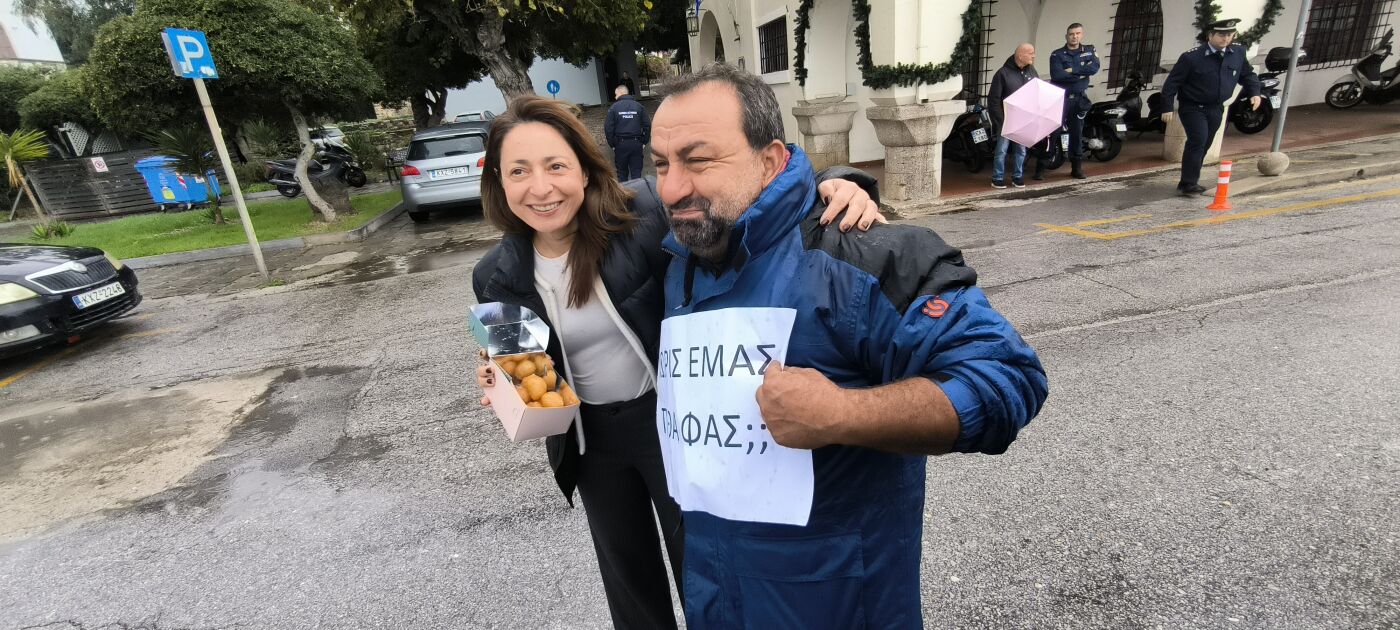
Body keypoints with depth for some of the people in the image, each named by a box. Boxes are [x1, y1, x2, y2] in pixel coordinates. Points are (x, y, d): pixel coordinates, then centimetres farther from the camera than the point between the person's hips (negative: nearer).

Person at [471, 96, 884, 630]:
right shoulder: (496, 276, -8)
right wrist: (500, 383, -15)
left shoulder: (644, 210, -22)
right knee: (627, 574, 26)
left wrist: (834, 185, -41)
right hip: (590, 438, 4)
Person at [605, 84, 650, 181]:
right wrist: (644, 141, 7)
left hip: (620, 144, -1)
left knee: (622, 172, 10)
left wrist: (612, 144, 2)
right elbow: (647, 125, 0)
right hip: (636, 143, 1)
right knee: (636, 171, 7)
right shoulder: (639, 106, 3)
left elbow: (608, 127, -7)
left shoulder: (614, 107, -3)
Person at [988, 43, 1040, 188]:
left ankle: (1017, 176, 20)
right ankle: (997, 178, 8)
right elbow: (993, 99, -11)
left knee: (1021, 150, 10)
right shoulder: (1003, 73, -9)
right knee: (1002, 150, 0)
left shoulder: (1031, 71, 8)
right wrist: (1000, 120, -15)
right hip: (1006, 120, -5)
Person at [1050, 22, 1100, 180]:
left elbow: (1094, 67, -8)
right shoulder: (1057, 55, -2)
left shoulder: (1088, 51, 10)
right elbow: (1057, 75, -18)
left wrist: (1073, 70, -17)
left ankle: (1077, 167, 16)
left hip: (1079, 99, 3)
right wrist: (1081, 75, -12)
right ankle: (1041, 167, -3)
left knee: (1077, 133, 8)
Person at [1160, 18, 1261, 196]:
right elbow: (1172, 82, -12)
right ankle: (1187, 184, -18)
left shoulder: (1238, 53, 3)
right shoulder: (1192, 57, -15)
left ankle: (1191, 181, 24)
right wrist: (1167, 108, -15)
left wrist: (1254, 92, 1)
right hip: (1193, 108, -6)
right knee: (1197, 140, -21)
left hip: (1216, 109, 6)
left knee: (1204, 146, 12)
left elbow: (1248, 74, 17)